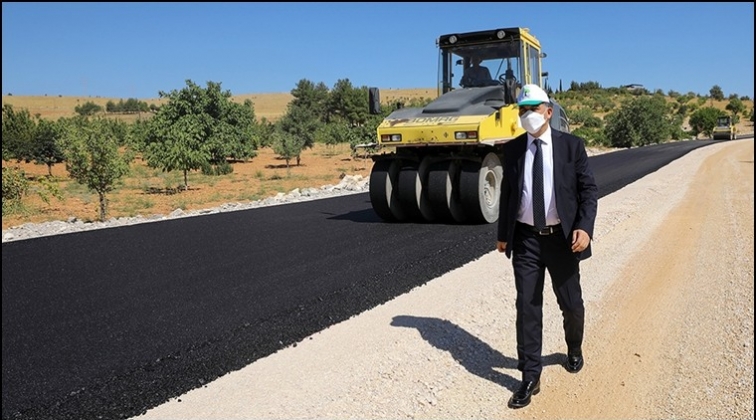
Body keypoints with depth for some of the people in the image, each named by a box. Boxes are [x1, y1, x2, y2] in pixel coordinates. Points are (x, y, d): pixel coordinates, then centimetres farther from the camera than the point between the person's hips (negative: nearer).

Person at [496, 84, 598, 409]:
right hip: (526, 239, 1)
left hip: (561, 238, -1)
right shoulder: (512, 149, 3)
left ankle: (574, 350, 45)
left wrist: (585, 227, -18)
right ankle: (530, 377, 12)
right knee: (527, 307, 1)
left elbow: (589, 190, -4)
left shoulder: (571, 145, -3)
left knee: (571, 304, 13)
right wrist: (502, 234, 10)